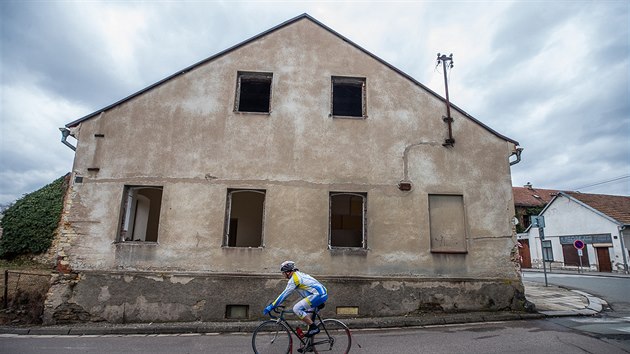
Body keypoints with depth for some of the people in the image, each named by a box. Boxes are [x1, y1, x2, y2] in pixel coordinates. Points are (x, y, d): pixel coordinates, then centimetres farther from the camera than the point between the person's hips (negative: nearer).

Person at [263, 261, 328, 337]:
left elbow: (284, 294, -9)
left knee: (296, 308, -11)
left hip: (318, 295, -11)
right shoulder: (299, 274, 20)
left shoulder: (294, 278, -9)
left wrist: (271, 307, -4)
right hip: (323, 294, 11)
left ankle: (314, 328, -7)